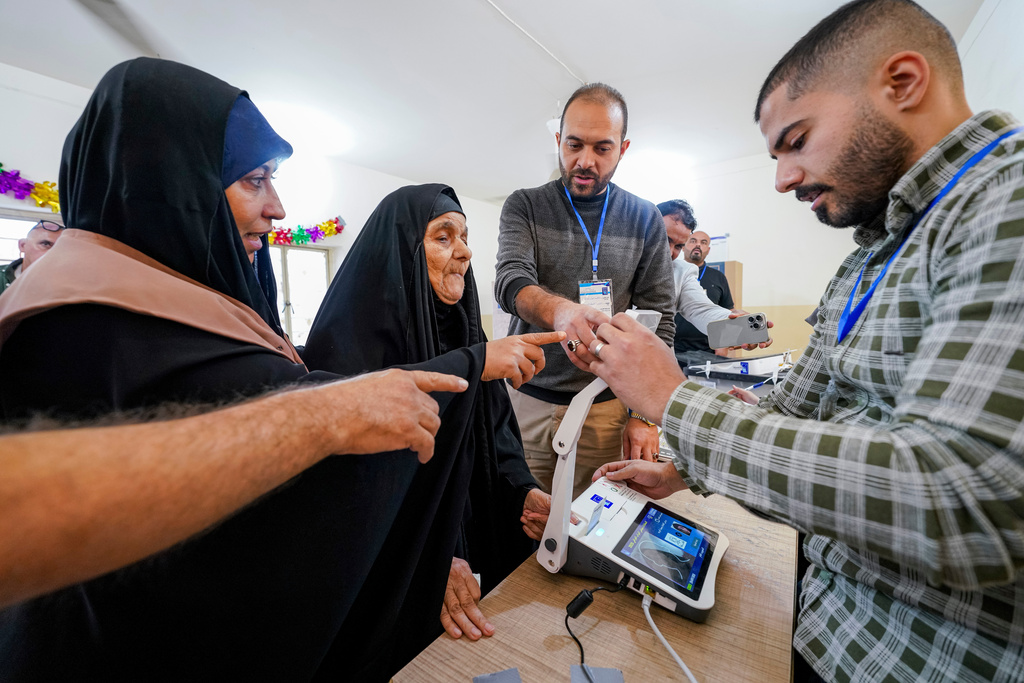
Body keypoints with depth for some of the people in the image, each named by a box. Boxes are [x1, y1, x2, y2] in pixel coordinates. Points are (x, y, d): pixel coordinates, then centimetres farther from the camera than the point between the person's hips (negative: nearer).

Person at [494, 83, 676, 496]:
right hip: (526, 399, 0)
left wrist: (644, 415, -6)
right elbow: (510, 281, -16)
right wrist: (559, 311, -39)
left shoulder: (644, 220, 3)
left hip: (605, 409, 1)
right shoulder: (524, 207, 1)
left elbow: (658, 321, 2)